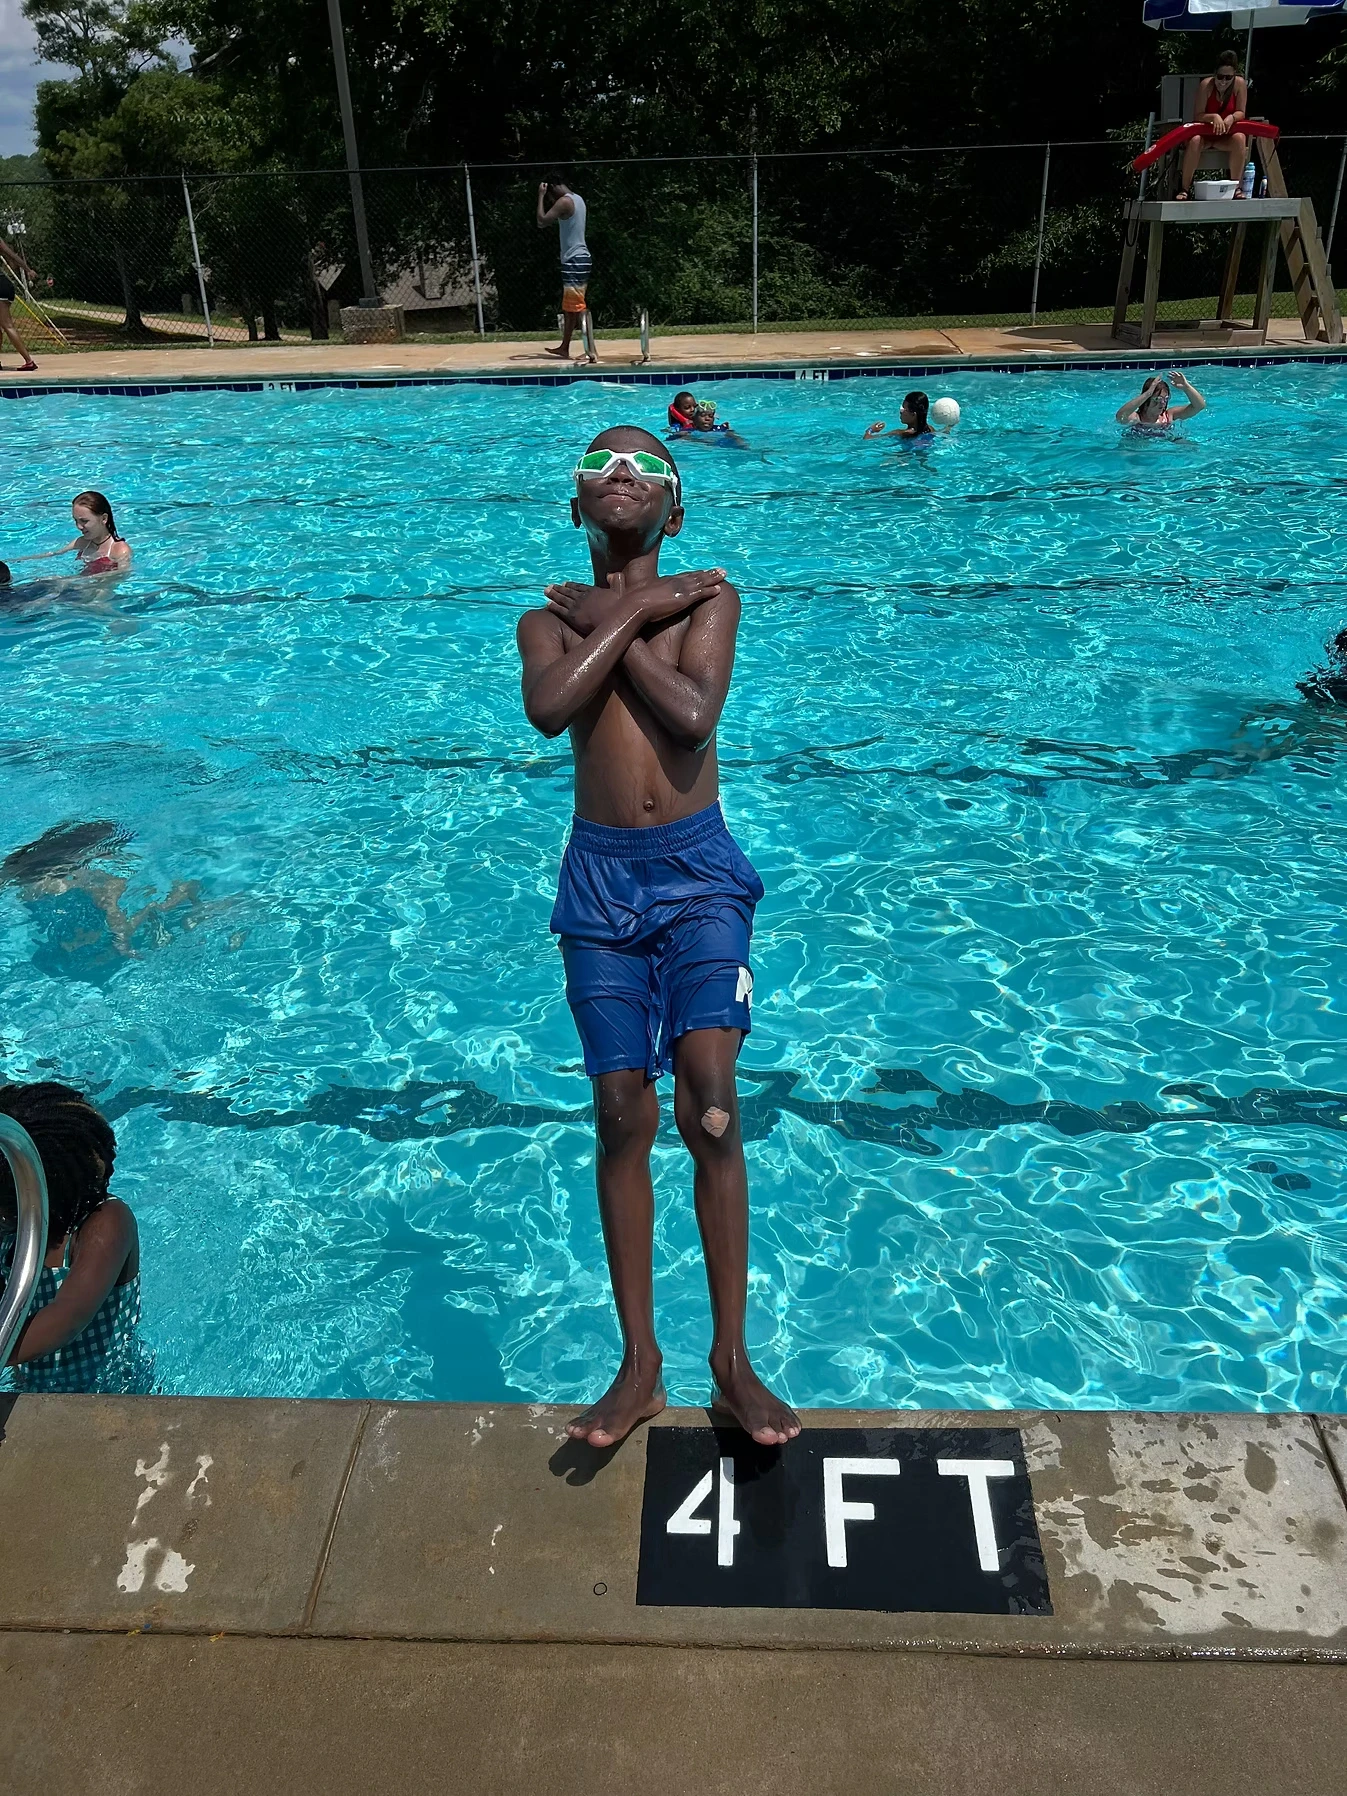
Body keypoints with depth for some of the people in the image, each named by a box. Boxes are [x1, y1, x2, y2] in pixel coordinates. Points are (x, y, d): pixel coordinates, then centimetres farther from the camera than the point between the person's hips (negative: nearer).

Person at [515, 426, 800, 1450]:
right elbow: (548, 709, -14)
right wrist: (636, 613, -8)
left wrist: (612, 622, -6)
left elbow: (693, 714, -15)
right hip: (600, 876, 2)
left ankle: (732, 1359, 5)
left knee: (710, 1107, -13)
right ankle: (641, 1366, 16)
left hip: (697, 869, -1)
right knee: (621, 1118, 2)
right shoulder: (552, 619, 10)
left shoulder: (708, 597, 5)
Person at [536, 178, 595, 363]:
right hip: (579, 259, 10)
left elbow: (542, 222, -17)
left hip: (574, 261, -10)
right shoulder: (577, 199, 15)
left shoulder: (564, 201, -13)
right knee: (568, 308, 15)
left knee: (578, 308, -9)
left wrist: (541, 196, -8)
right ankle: (564, 348, 23)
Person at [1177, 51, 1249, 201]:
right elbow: (1197, 116, -16)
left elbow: (1241, 113, -6)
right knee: (1195, 141, -36)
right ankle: (1184, 188, -26)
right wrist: (1214, 117, -35)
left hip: (1227, 133, 2)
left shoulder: (1240, 84, -8)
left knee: (1240, 138, -31)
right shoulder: (1207, 84, -14)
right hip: (1204, 130, -2)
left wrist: (1231, 118, -29)